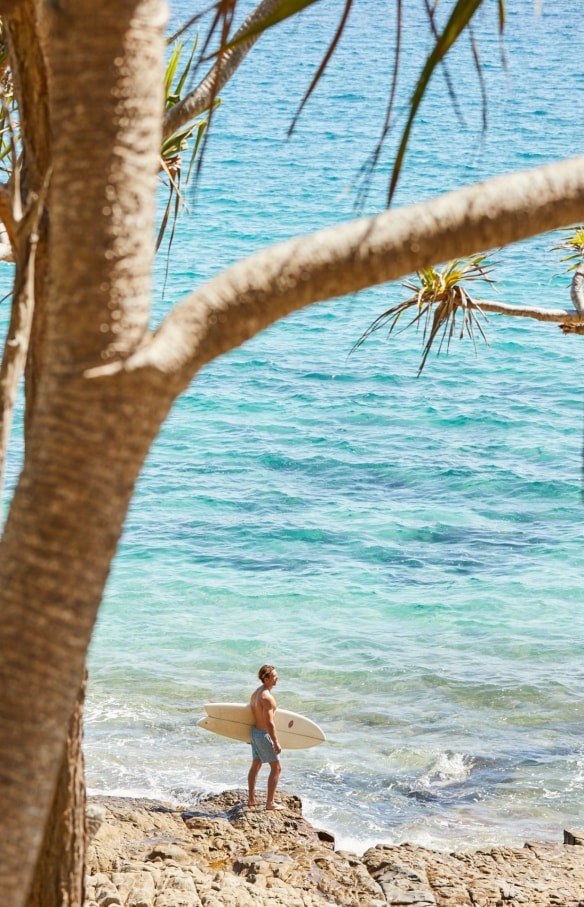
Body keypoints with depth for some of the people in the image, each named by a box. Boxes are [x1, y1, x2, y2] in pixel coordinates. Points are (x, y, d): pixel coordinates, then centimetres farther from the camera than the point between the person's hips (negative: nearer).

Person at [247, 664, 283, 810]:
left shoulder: (255, 692, 5)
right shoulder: (267, 697, -25)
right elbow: (269, 723, -27)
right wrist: (276, 743, -23)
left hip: (255, 731, 9)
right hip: (264, 734, -9)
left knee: (256, 765, 20)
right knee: (276, 768, 1)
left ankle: (251, 799, 28)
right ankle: (270, 803, 2)